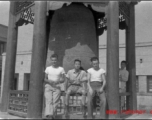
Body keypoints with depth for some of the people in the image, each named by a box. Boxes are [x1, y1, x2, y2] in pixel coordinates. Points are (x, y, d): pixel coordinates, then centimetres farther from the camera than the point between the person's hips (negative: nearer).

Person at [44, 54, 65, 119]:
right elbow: (45, 79, 13)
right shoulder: (48, 68, 12)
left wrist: (57, 81, -14)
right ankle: (49, 115, -29)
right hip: (48, 86, 0)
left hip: (57, 87, 0)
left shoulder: (61, 69, 8)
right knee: (48, 101, -17)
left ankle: (53, 116, -7)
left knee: (55, 102, -11)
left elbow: (63, 80, 6)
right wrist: (49, 81, -8)